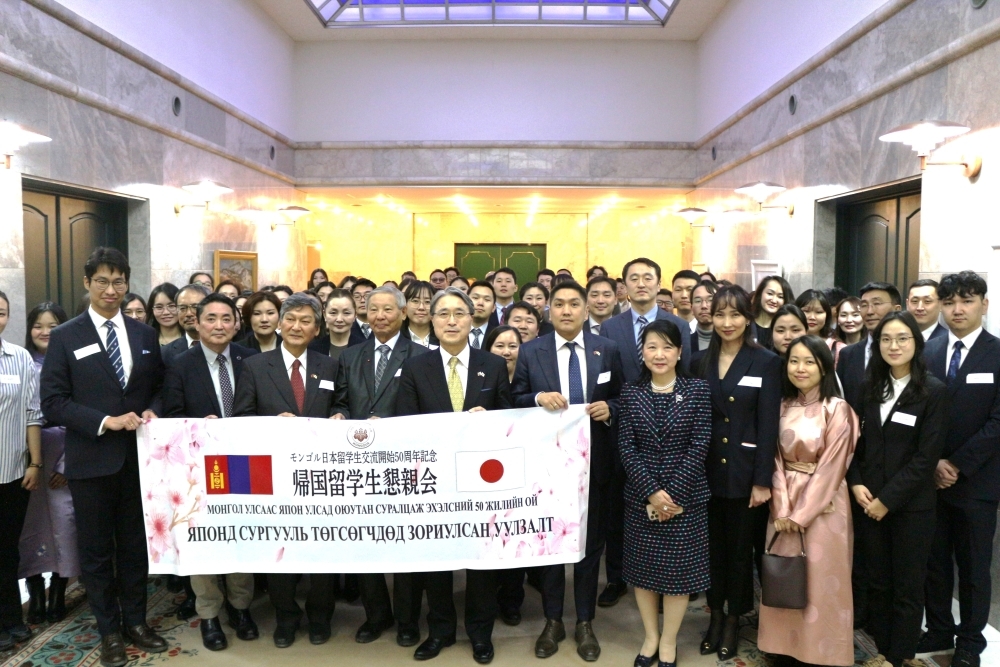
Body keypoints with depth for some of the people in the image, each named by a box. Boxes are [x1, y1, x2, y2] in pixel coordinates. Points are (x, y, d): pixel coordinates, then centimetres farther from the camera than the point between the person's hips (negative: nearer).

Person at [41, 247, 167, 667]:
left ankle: (136, 621, 31)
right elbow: (52, 402, -8)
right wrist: (105, 421, -18)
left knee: (135, 543, 14)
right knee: (97, 549, 10)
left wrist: (151, 412, -9)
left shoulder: (145, 334, 6)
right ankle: (109, 631, 25)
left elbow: (158, 388, 12)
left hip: (138, 456, 3)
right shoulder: (65, 337, -4)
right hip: (91, 460, -2)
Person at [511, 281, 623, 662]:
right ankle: (552, 621, 30)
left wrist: (609, 409, -14)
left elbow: (621, 398, 7)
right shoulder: (530, 352, -2)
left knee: (591, 542, 12)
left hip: (594, 461, 1)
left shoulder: (607, 350, 0)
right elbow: (514, 403, -1)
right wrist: (538, 398, -20)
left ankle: (585, 623, 30)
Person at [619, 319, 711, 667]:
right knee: (641, 567, 11)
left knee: (678, 569, 8)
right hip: (641, 497, 2)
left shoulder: (698, 389, -4)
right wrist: (651, 492, -14)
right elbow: (626, 447, -4)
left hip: (686, 496, -1)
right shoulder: (630, 392, 1)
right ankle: (650, 636, 31)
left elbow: (699, 446, -9)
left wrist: (674, 494, -14)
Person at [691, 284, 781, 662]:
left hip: (744, 472, -3)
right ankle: (715, 615, 31)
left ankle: (733, 620, 28)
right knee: (712, 546, 13)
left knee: (740, 548, 11)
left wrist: (763, 480, -12)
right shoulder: (700, 362, 5)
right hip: (706, 471, 3)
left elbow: (768, 426, -8)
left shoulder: (766, 363, -4)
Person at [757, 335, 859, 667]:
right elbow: (776, 459, 3)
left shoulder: (837, 410, -9)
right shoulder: (783, 407, 6)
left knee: (820, 583, 3)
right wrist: (782, 508, -8)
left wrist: (801, 515, -12)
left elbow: (831, 468, -12)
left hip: (822, 507, -4)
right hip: (784, 506, 5)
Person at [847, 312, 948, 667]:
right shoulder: (869, 386, 5)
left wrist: (887, 499, -13)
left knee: (907, 587, 8)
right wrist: (856, 484, -6)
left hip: (911, 504, -3)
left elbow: (926, 456, -12)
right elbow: (855, 440, 8)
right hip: (869, 500, 4)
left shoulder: (934, 391, -8)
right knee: (878, 582, 12)